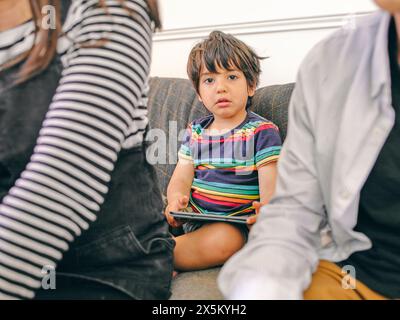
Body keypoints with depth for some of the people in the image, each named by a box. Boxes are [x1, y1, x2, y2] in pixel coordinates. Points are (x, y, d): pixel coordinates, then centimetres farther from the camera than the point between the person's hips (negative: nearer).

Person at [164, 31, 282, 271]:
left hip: (235, 225, -5)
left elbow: (270, 186, -10)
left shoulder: (262, 131, -3)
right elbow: (181, 178, 9)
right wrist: (176, 200, -16)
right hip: (192, 219, 5)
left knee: (223, 239, -36)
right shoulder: (195, 131, 13)